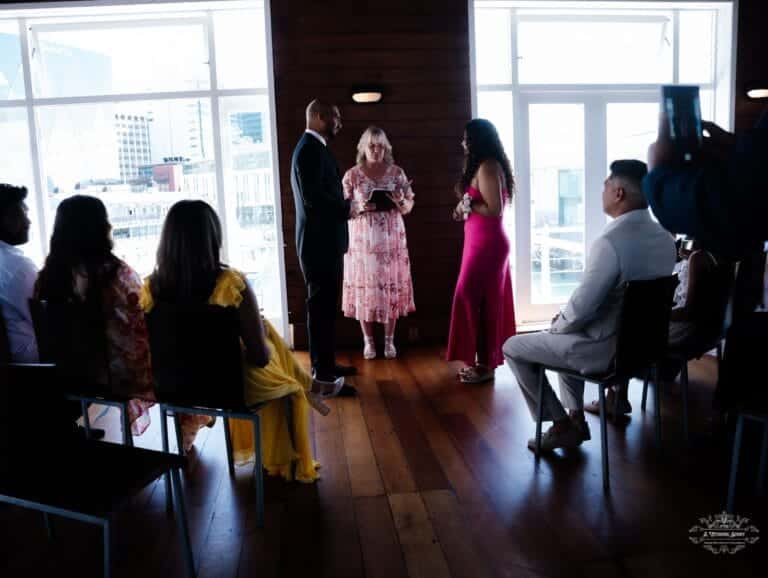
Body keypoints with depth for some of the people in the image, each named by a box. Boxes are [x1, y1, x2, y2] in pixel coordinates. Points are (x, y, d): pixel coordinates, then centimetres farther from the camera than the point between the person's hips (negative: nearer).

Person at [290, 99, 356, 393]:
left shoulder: (314, 148, 17)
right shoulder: (310, 149, -15)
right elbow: (312, 196, -25)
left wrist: (343, 205, 4)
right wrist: (346, 208, -12)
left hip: (323, 240, 10)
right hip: (320, 242, -10)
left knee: (323, 306, 16)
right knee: (322, 308, -7)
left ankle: (324, 364, 27)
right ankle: (324, 375, -1)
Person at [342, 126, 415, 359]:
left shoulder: (397, 172, 4)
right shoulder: (352, 175, 1)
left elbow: (409, 207, 6)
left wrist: (400, 202, -16)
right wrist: (359, 208, -17)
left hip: (391, 239, 1)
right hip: (362, 240, -1)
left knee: (392, 287, 3)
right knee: (364, 287, 2)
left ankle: (389, 341, 16)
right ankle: (368, 341, 16)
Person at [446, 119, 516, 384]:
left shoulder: (487, 167, -15)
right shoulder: (486, 166, 15)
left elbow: (495, 210, -22)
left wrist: (467, 205, -9)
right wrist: (465, 207, 7)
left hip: (486, 243, -10)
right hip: (485, 242, 10)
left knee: (472, 298, -5)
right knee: (487, 301, 12)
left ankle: (484, 364, 3)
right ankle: (486, 360, 20)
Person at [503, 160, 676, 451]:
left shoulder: (610, 242, -27)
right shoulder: (665, 238, 0)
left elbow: (581, 308, -25)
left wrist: (557, 325, -2)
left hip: (607, 349, -8)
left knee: (513, 347, 7)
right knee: (567, 334, 33)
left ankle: (563, 426, 13)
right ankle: (576, 417, 30)